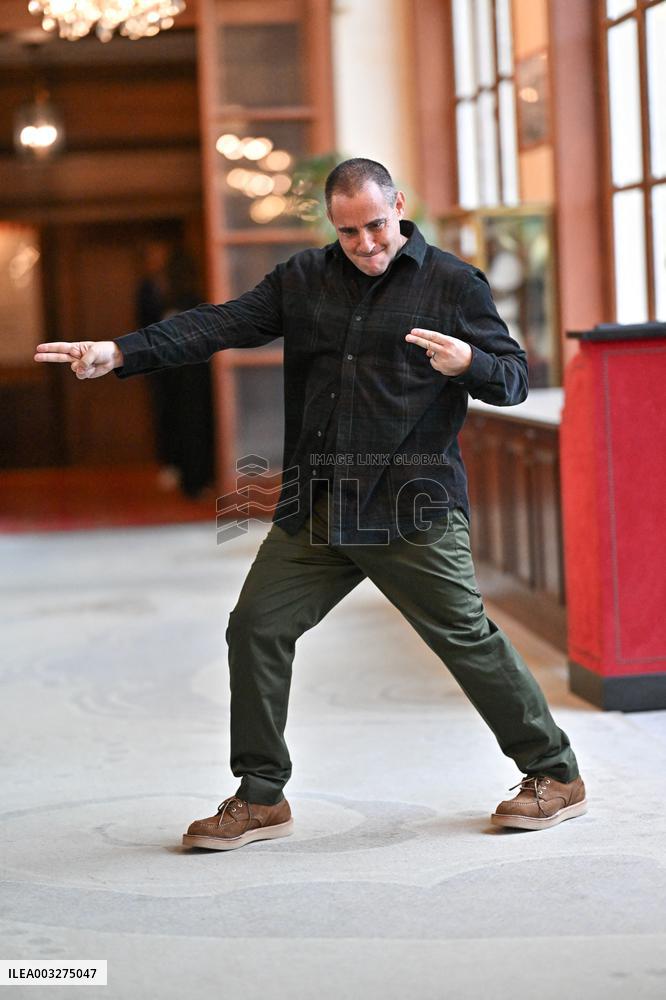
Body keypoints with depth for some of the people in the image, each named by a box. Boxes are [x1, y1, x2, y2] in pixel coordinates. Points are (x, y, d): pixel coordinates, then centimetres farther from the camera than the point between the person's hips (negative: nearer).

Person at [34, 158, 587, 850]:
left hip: (412, 511, -4)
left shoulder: (454, 284, 0)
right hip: (316, 512, 5)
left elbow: (515, 378, 1)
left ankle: (555, 774, 15)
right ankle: (260, 798, 13)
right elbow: (221, 325, 2)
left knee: (466, 638, -3)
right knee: (256, 626, 1)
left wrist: (468, 364, -22)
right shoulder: (303, 280, 11)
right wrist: (119, 353, -10)